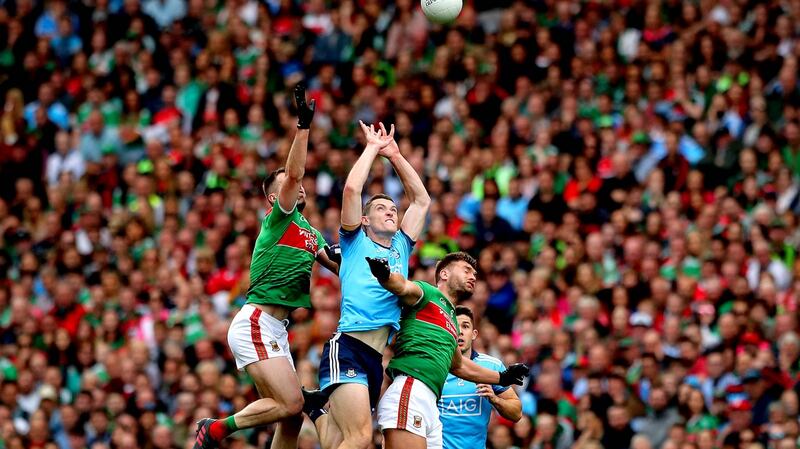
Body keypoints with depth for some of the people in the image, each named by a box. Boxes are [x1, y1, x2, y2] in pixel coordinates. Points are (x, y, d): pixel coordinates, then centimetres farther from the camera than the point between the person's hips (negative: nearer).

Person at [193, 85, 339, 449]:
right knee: (291, 404, -18)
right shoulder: (280, 219, -4)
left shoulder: (308, 233, 21)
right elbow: (293, 173, -20)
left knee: (292, 416, 5)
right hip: (256, 323, -9)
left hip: (274, 330, 9)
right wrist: (303, 126, -28)